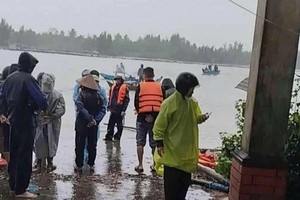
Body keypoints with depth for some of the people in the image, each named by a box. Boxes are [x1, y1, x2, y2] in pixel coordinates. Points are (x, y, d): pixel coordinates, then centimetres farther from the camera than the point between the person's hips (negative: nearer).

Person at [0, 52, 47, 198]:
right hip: (25, 122, -8)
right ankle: (20, 190, 1)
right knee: (24, 155, -2)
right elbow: (41, 99, -22)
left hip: (12, 121, 8)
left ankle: (13, 185, 28)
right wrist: (43, 107, -1)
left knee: (13, 154, 17)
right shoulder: (28, 79, -15)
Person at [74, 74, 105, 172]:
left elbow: (81, 108, -23)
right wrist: (95, 120, -10)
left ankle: (79, 165, 12)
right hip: (93, 125, 3)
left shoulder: (82, 94, -12)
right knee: (92, 145, 14)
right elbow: (102, 109, -4)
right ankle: (91, 165, 18)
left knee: (79, 146, 8)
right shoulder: (97, 95, 0)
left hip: (81, 124, -3)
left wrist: (89, 119, -22)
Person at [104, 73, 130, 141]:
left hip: (119, 109, -6)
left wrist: (123, 110, -13)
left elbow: (127, 100, -9)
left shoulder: (124, 88, -5)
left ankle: (117, 137, 8)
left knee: (119, 125, 1)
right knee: (111, 124, 8)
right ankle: (109, 136, 13)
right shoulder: (113, 87, 15)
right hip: (113, 109, 6)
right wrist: (109, 106, 16)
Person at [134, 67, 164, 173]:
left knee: (140, 142, 5)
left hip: (142, 117, -2)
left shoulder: (140, 86, -3)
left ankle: (140, 165, 2)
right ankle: (154, 164, 18)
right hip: (156, 118, 2)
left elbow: (136, 102, -2)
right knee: (154, 143, 12)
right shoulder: (160, 87, 4)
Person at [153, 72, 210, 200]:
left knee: (185, 179, 16)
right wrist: (159, 143, -17)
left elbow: (196, 118, 17)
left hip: (188, 150, 7)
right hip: (172, 150, -7)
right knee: (171, 179, 3)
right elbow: (159, 125, -14)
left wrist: (201, 118, -7)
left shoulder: (193, 102, 4)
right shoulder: (169, 103, -17)